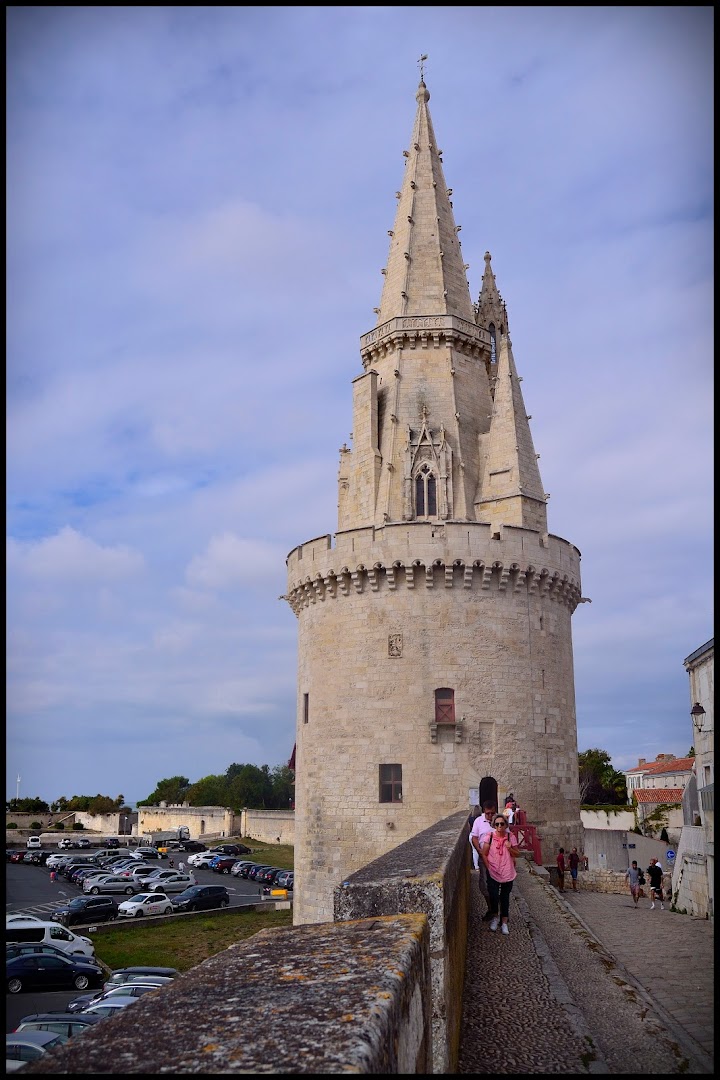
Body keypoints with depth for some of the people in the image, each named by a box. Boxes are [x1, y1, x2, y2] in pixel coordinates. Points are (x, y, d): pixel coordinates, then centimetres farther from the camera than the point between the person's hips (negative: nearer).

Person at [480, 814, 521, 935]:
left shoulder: (510, 837, -3)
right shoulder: (490, 836, -6)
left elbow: (517, 854, 4)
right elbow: (484, 854, -2)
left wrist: (510, 848, -15)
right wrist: (488, 868, -8)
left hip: (507, 873, 1)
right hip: (493, 873, -1)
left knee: (505, 898, 10)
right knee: (493, 896, -9)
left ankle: (504, 923, 22)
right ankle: (494, 917, 18)